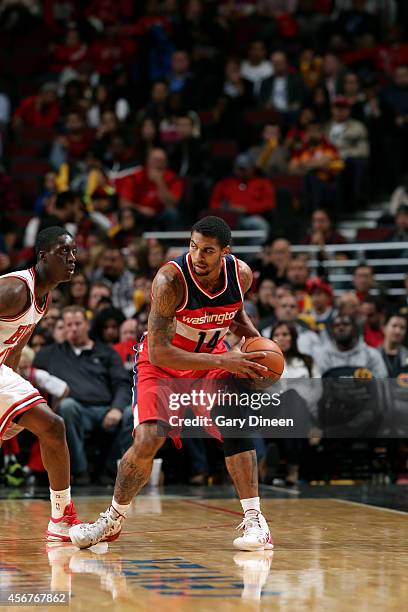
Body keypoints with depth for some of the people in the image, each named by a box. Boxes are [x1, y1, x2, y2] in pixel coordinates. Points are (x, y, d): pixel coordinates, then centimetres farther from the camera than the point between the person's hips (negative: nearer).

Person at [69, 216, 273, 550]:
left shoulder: (241, 274, -17)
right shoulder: (170, 280, -33)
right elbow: (158, 353, -34)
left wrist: (254, 338, -11)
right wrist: (224, 362, -38)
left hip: (213, 354, 3)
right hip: (162, 362, -3)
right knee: (147, 442, -13)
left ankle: (255, 520, -11)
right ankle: (113, 520, 11)